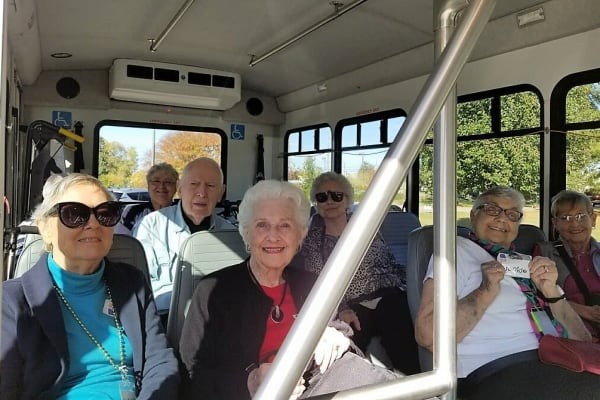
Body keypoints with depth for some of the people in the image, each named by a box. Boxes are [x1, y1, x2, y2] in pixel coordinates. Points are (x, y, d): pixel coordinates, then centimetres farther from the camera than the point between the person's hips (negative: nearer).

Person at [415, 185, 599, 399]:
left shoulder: (528, 263, 21)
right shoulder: (456, 250, 4)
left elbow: (582, 340, 14)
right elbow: (428, 335, -9)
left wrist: (552, 292, -3)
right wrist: (486, 290, -13)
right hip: (498, 369, -7)